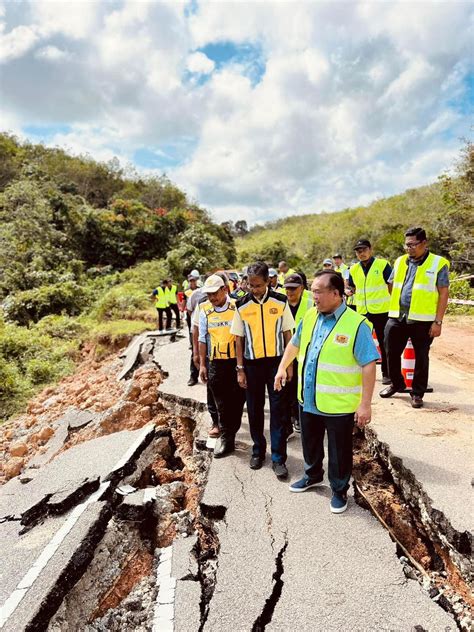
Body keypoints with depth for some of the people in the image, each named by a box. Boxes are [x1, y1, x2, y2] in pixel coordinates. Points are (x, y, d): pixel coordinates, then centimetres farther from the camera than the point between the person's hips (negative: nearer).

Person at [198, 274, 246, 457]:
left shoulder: (237, 307, -4)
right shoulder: (205, 310, 2)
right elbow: (203, 338, 7)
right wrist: (202, 364, 6)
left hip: (236, 360, -1)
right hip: (215, 363, 1)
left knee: (237, 400, 7)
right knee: (221, 402, 7)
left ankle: (228, 436, 24)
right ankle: (226, 436, 19)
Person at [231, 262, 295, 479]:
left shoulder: (280, 302, -4)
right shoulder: (242, 306, -2)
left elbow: (287, 333, 2)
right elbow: (239, 339, 2)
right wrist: (240, 369, 1)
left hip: (276, 362, -1)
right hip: (252, 364, 1)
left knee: (278, 410, 1)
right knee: (254, 410, 11)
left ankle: (278, 458, 11)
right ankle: (258, 451, 30)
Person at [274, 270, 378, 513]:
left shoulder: (356, 324, -18)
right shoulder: (309, 316, 1)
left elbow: (368, 365, -18)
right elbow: (294, 344, 18)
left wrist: (365, 403, -18)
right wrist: (282, 368, 19)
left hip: (338, 405, -5)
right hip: (308, 400, 6)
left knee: (339, 451, 13)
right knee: (310, 444, 24)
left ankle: (339, 490, 36)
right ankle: (312, 476, 49)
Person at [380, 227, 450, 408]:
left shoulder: (438, 263, -4)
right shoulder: (400, 261, 10)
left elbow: (443, 293, -6)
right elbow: (391, 285, 21)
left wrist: (438, 321, -11)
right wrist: (396, 305, 13)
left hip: (423, 320, -4)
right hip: (397, 318, 4)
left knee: (421, 358, 7)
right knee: (392, 353, 10)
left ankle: (417, 393, 22)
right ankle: (396, 384, 32)